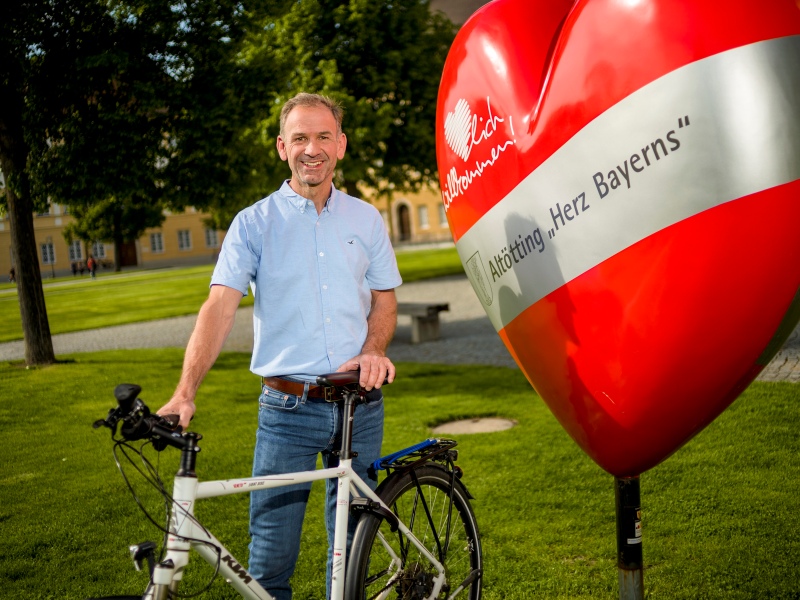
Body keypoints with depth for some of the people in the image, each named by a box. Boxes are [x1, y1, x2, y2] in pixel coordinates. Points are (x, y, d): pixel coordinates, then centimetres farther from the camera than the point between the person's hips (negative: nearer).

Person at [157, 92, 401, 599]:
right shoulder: (254, 224, -1)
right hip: (287, 409, -2)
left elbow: (385, 300, 12)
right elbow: (220, 308, -10)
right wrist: (185, 393, -22)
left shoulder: (366, 219, 8)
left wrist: (373, 350, -10)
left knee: (351, 547, 13)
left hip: (360, 406, 3)